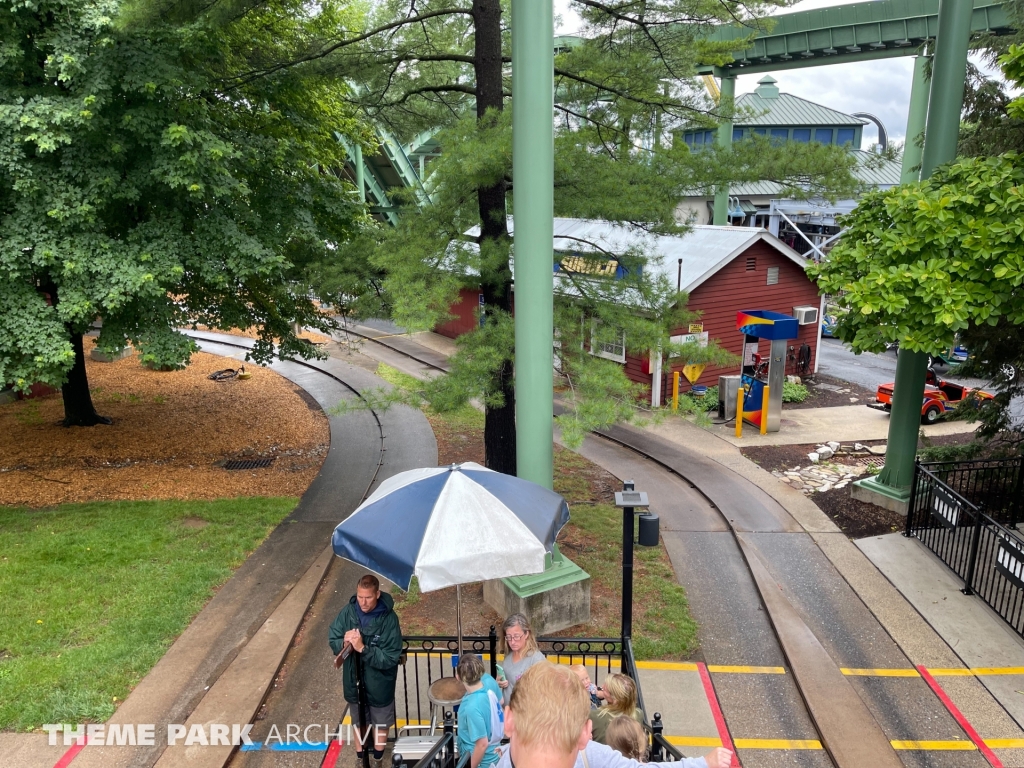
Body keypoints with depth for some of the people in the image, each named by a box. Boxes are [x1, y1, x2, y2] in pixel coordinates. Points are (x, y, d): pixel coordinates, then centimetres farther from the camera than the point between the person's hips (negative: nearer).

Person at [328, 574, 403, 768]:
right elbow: (332, 641, -6)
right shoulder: (348, 611, -15)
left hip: (379, 683, -3)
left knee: (380, 722, 21)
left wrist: (363, 648, -38)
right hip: (354, 680, 3)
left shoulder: (389, 619, -27)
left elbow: (390, 658, -27)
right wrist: (344, 642, -28)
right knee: (359, 721, 25)